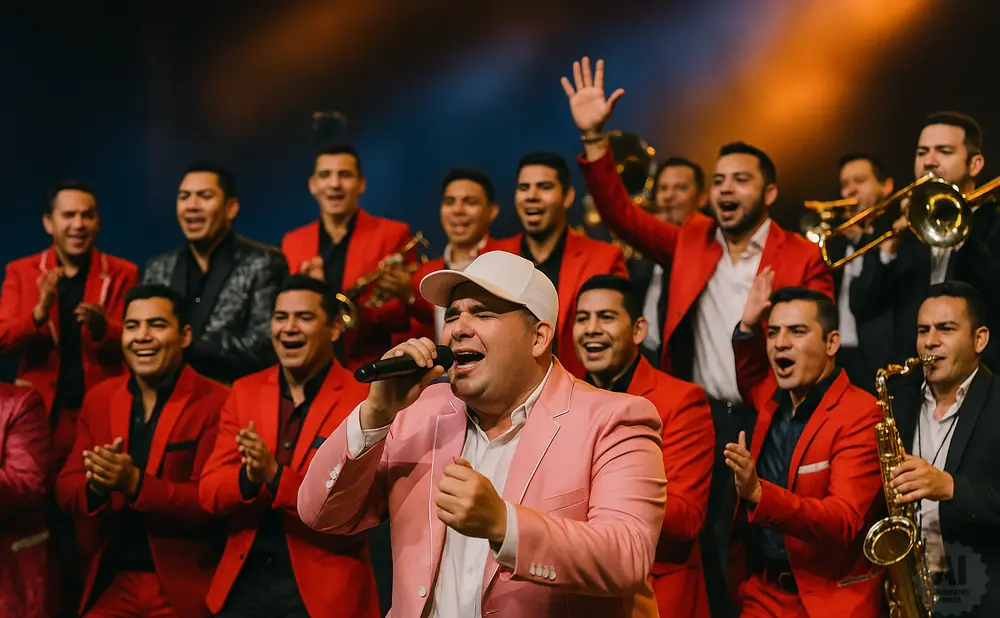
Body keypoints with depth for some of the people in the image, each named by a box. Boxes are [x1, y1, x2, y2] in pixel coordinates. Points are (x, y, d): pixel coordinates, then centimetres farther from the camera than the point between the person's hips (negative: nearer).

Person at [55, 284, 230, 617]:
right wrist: (96, 485, -17)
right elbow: (65, 490, 6)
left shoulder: (216, 403, -10)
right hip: (112, 584, 4)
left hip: (182, 587, -4)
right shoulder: (99, 399, 7)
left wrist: (135, 483, -26)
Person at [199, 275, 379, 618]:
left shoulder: (365, 401, -9)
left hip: (322, 589, -4)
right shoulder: (245, 391, 5)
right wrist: (249, 477, -20)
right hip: (242, 583, 4)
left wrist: (274, 475, -24)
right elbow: (209, 493, 1)